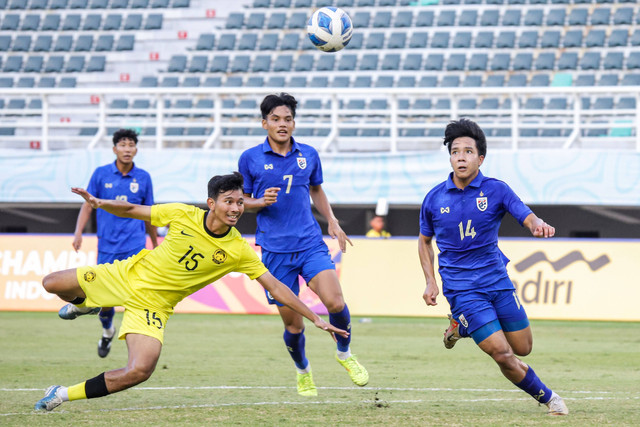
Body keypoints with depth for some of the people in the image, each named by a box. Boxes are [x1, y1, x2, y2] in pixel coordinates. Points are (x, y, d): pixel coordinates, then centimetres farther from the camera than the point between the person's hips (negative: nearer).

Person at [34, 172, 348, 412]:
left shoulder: (239, 250, -15)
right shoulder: (182, 214, -14)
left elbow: (275, 288, -12)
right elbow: (131, 210, -3)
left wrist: (316, 319, -15)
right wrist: (100, 203, -22)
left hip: (153, 304, -1)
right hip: (128, 276, 1)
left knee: (140, 371, -26)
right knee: (52, 284, -2)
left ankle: (64, 394, -10)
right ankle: (82, 304, 35)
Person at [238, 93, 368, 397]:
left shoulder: (309, 155, 7)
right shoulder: (250, 158, 0)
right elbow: (241, 201, 8)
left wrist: (332, 221, 11)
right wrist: (262, 202, -12)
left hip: (311, 244, 1)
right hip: (275, 251, -1)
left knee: (335, 302, -20)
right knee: (293, 324, 0)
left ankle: (344, 353, 9)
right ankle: (302, 370, 31)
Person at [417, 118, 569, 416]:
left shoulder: (496, 190, -4)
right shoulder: (434, 199, -2)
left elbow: (528, 218, -14)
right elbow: (425, 240, 12)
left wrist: (539, 225, -39)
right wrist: (430, 282, 2)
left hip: (497, 279, 2)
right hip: (461, 288, -2)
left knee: (522, 348, 9)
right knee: (503, 355, -12)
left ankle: (462, 326, 32)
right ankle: (546, 397, 12)